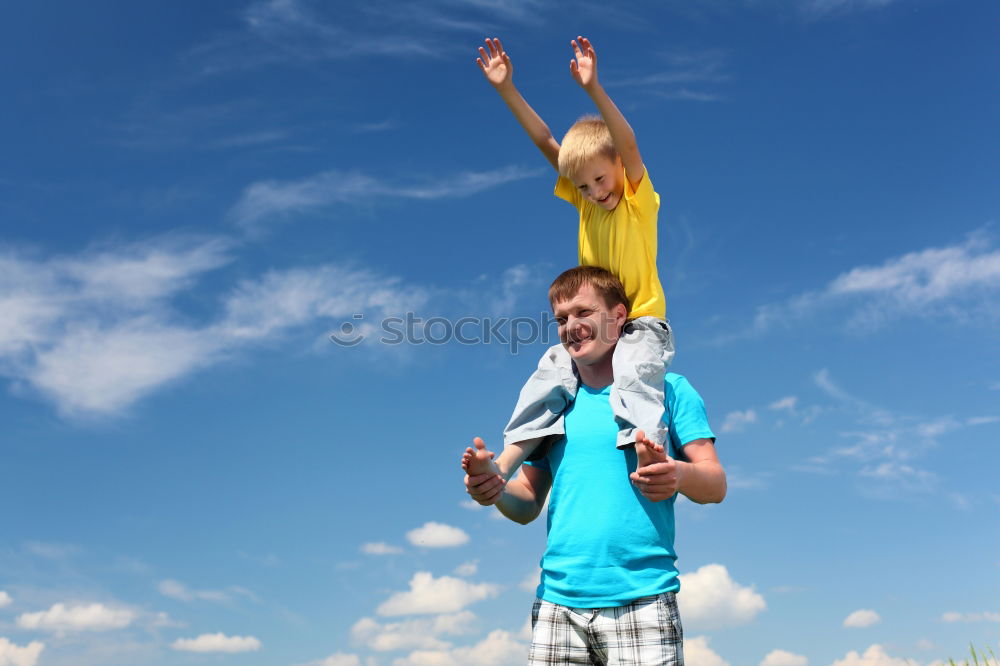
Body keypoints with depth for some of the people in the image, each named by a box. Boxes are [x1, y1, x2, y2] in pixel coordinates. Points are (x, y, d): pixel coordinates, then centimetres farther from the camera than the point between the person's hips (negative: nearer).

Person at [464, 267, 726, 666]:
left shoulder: (667, 389, 6)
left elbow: (716, 486, 0)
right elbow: (528, 504, 16)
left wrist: (679, 475, -22)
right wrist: (496, 489, -6)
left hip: (641, 600, -3)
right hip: (557, 603, 3)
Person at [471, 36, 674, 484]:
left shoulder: (640, 200, -5)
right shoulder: (584, 202, 8)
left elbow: (629, 146, -24)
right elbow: (545, 142, 1)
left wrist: (593, 89, -37)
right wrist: (507, 89, -6)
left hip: (642, 322, -4)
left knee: (633, 373, -33)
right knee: (549, 376, -16)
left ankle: (648, 452, -48)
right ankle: (505, 463, -25)